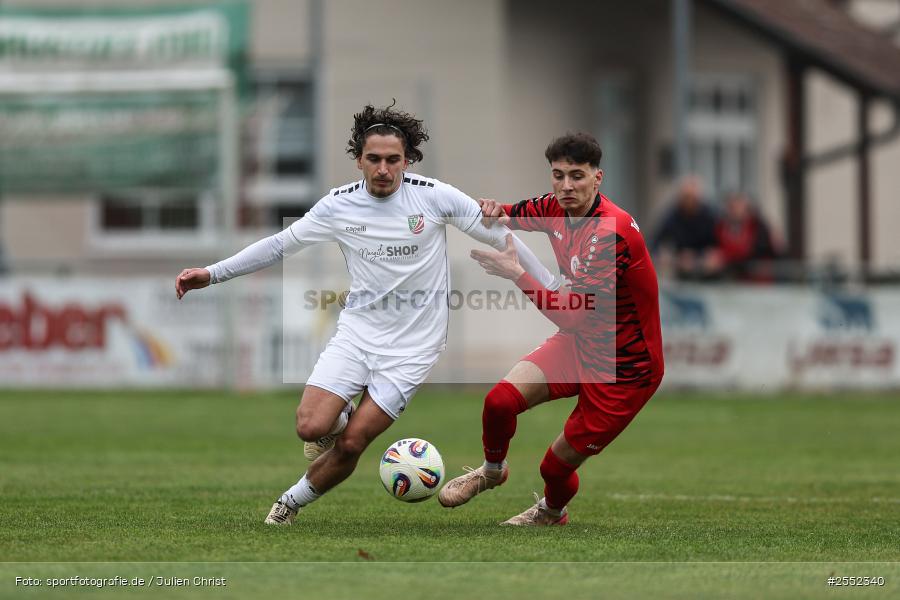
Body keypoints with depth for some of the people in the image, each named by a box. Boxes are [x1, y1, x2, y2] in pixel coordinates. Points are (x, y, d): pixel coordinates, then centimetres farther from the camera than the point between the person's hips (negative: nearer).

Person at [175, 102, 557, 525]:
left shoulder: (435, 196, -9)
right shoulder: (338, 205, -4)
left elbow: (501, 237, -1)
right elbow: (279, 245, 5)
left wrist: (554, 289, -1)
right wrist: (211, 274, 1)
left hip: (411, 346, -2)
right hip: (357, 331, 2)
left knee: (351, 443, -8)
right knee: (311, 427, -15)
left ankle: (292, 503, 17)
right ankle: (339, 417, 22)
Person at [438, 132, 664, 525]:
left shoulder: (612, 232, -31)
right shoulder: (556, 209, -6)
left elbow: (573, 315, -34)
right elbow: (514, 216, 17)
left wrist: (516, 273, -32)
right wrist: (495, 211, -8)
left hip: (624, 369, -7)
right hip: (579, 343, 7)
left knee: (556, 467, -1)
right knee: (501, 400, -12)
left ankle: (551, 512, 37)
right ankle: (492, 471, 21)